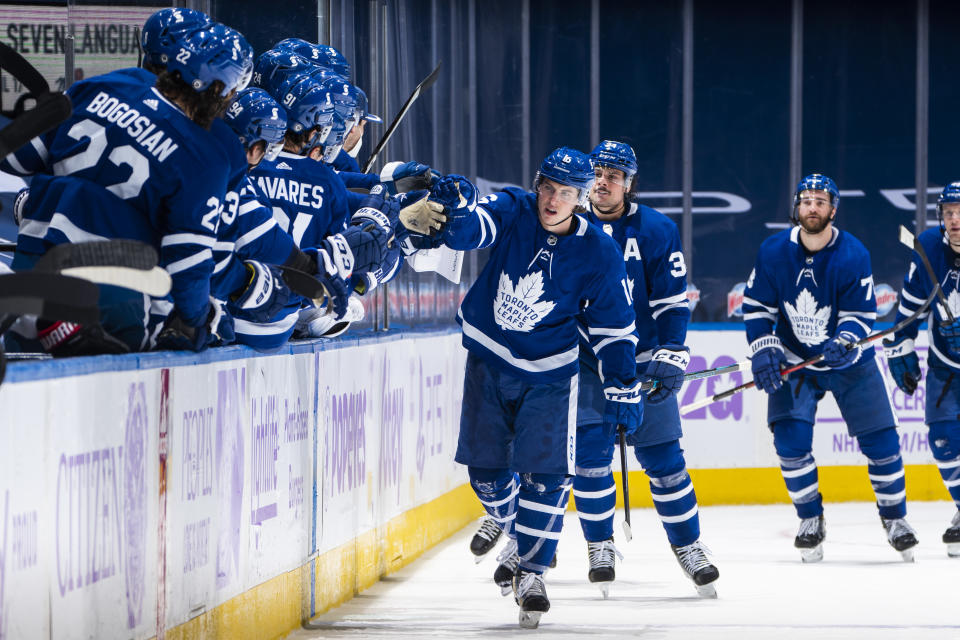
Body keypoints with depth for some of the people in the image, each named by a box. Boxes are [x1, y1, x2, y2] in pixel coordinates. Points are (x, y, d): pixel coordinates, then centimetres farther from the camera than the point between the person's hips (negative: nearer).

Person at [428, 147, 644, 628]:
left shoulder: (598, 253, -14)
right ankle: (515, 533, 37)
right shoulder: (513, 211, -12)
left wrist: (623, 386, -8)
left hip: (547, 375, -2)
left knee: (546, 472, -12)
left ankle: (530, 572, -1)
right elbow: (468, 229, -29)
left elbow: (614, 325, -6)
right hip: (488, 359, 2)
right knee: (486, 469, 9)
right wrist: (456, 209, -53)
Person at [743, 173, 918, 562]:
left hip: (849, 361, -1)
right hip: (794, 361, 1)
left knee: (880, 439, -3)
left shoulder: (853, 255, -17)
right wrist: (763, 350, -15)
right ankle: (811, 520, 4)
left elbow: (861, 314, -14)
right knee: (790, 438, -15)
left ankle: (894, 518, 17)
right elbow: (756, 307, -3)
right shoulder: (773, 252, -12)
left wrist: (845, 341, -34)